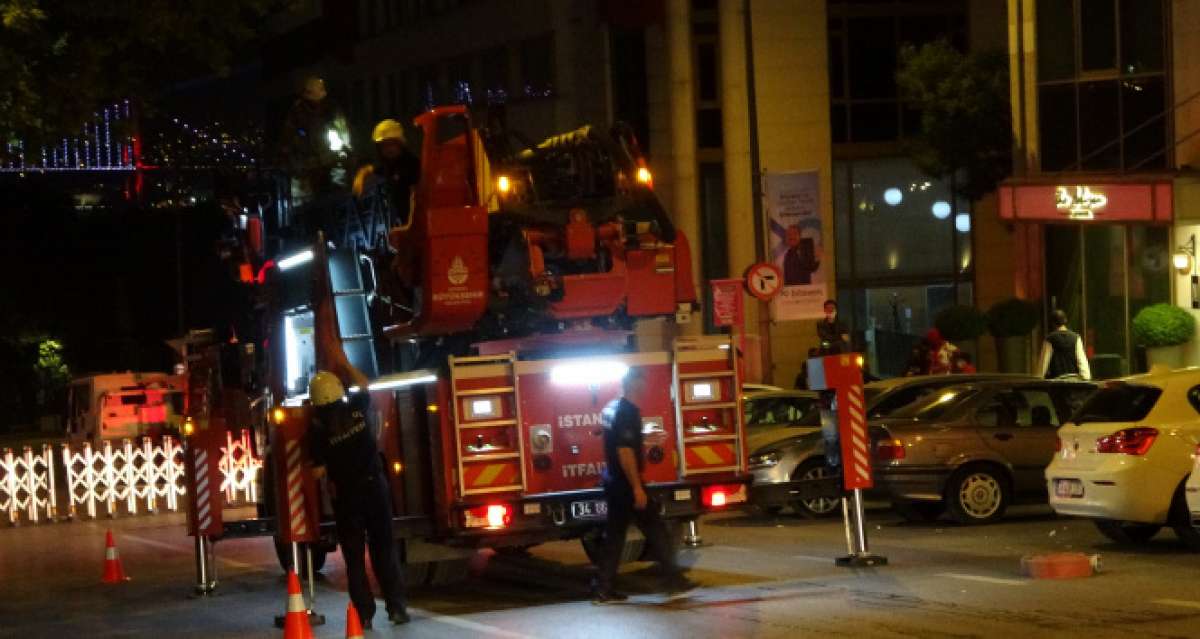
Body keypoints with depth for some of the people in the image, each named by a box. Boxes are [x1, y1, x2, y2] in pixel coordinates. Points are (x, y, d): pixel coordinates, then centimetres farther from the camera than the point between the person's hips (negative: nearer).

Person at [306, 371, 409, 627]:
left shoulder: (318, 427, -11)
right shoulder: (357, 408, -4)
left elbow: (318, 472, -11)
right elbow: (362, 383, 19)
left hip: (346, 495, -2)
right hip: (375, 487, 2)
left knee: (354, 556, 6)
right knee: (384, 549, 10)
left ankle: (364, 614, 4)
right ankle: (396, 607, 7)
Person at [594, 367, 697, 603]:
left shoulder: (611, 408, 11)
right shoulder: (628, 411, -18)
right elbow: (625, 451, -23)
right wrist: (637, 488, -22)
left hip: (613, 483, 9)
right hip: (627, 484, -9)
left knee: (614, 535, 9)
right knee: (655, 530, 1)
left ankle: (604, 589, 7)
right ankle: (673, 579, 7)